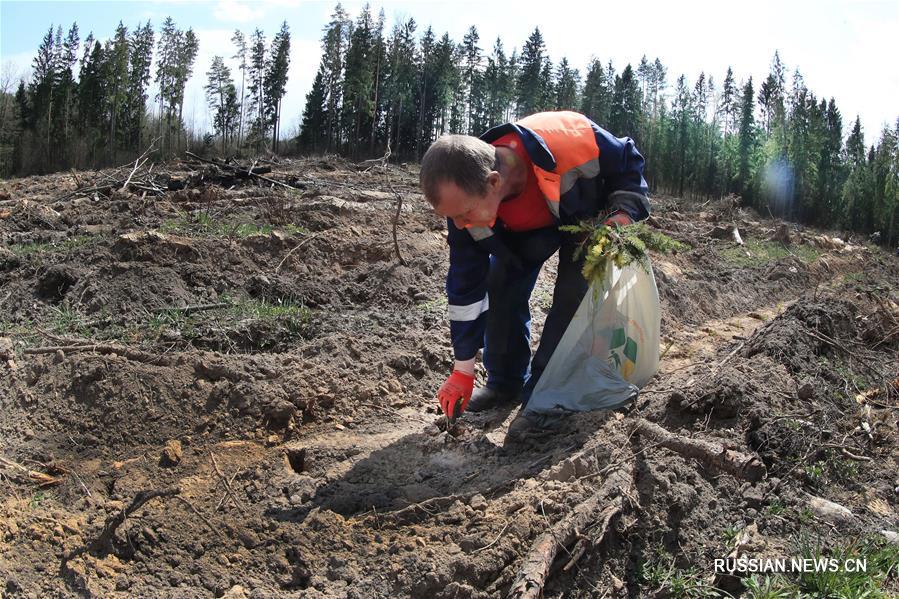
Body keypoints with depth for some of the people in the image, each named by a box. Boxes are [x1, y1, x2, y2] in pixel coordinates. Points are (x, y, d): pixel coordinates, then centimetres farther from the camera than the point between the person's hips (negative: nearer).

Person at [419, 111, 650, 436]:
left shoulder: (571, 140, -45)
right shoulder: (465, 197, -31)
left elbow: (629, 162, -20)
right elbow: (465, 285, -20)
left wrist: (623, 213, -36)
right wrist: (463, 371, -15)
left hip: (587, 217, -3)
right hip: (525, 227, 3)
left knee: (571, 296, -18)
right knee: (501, 288, -8)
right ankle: (505, 384, 12)